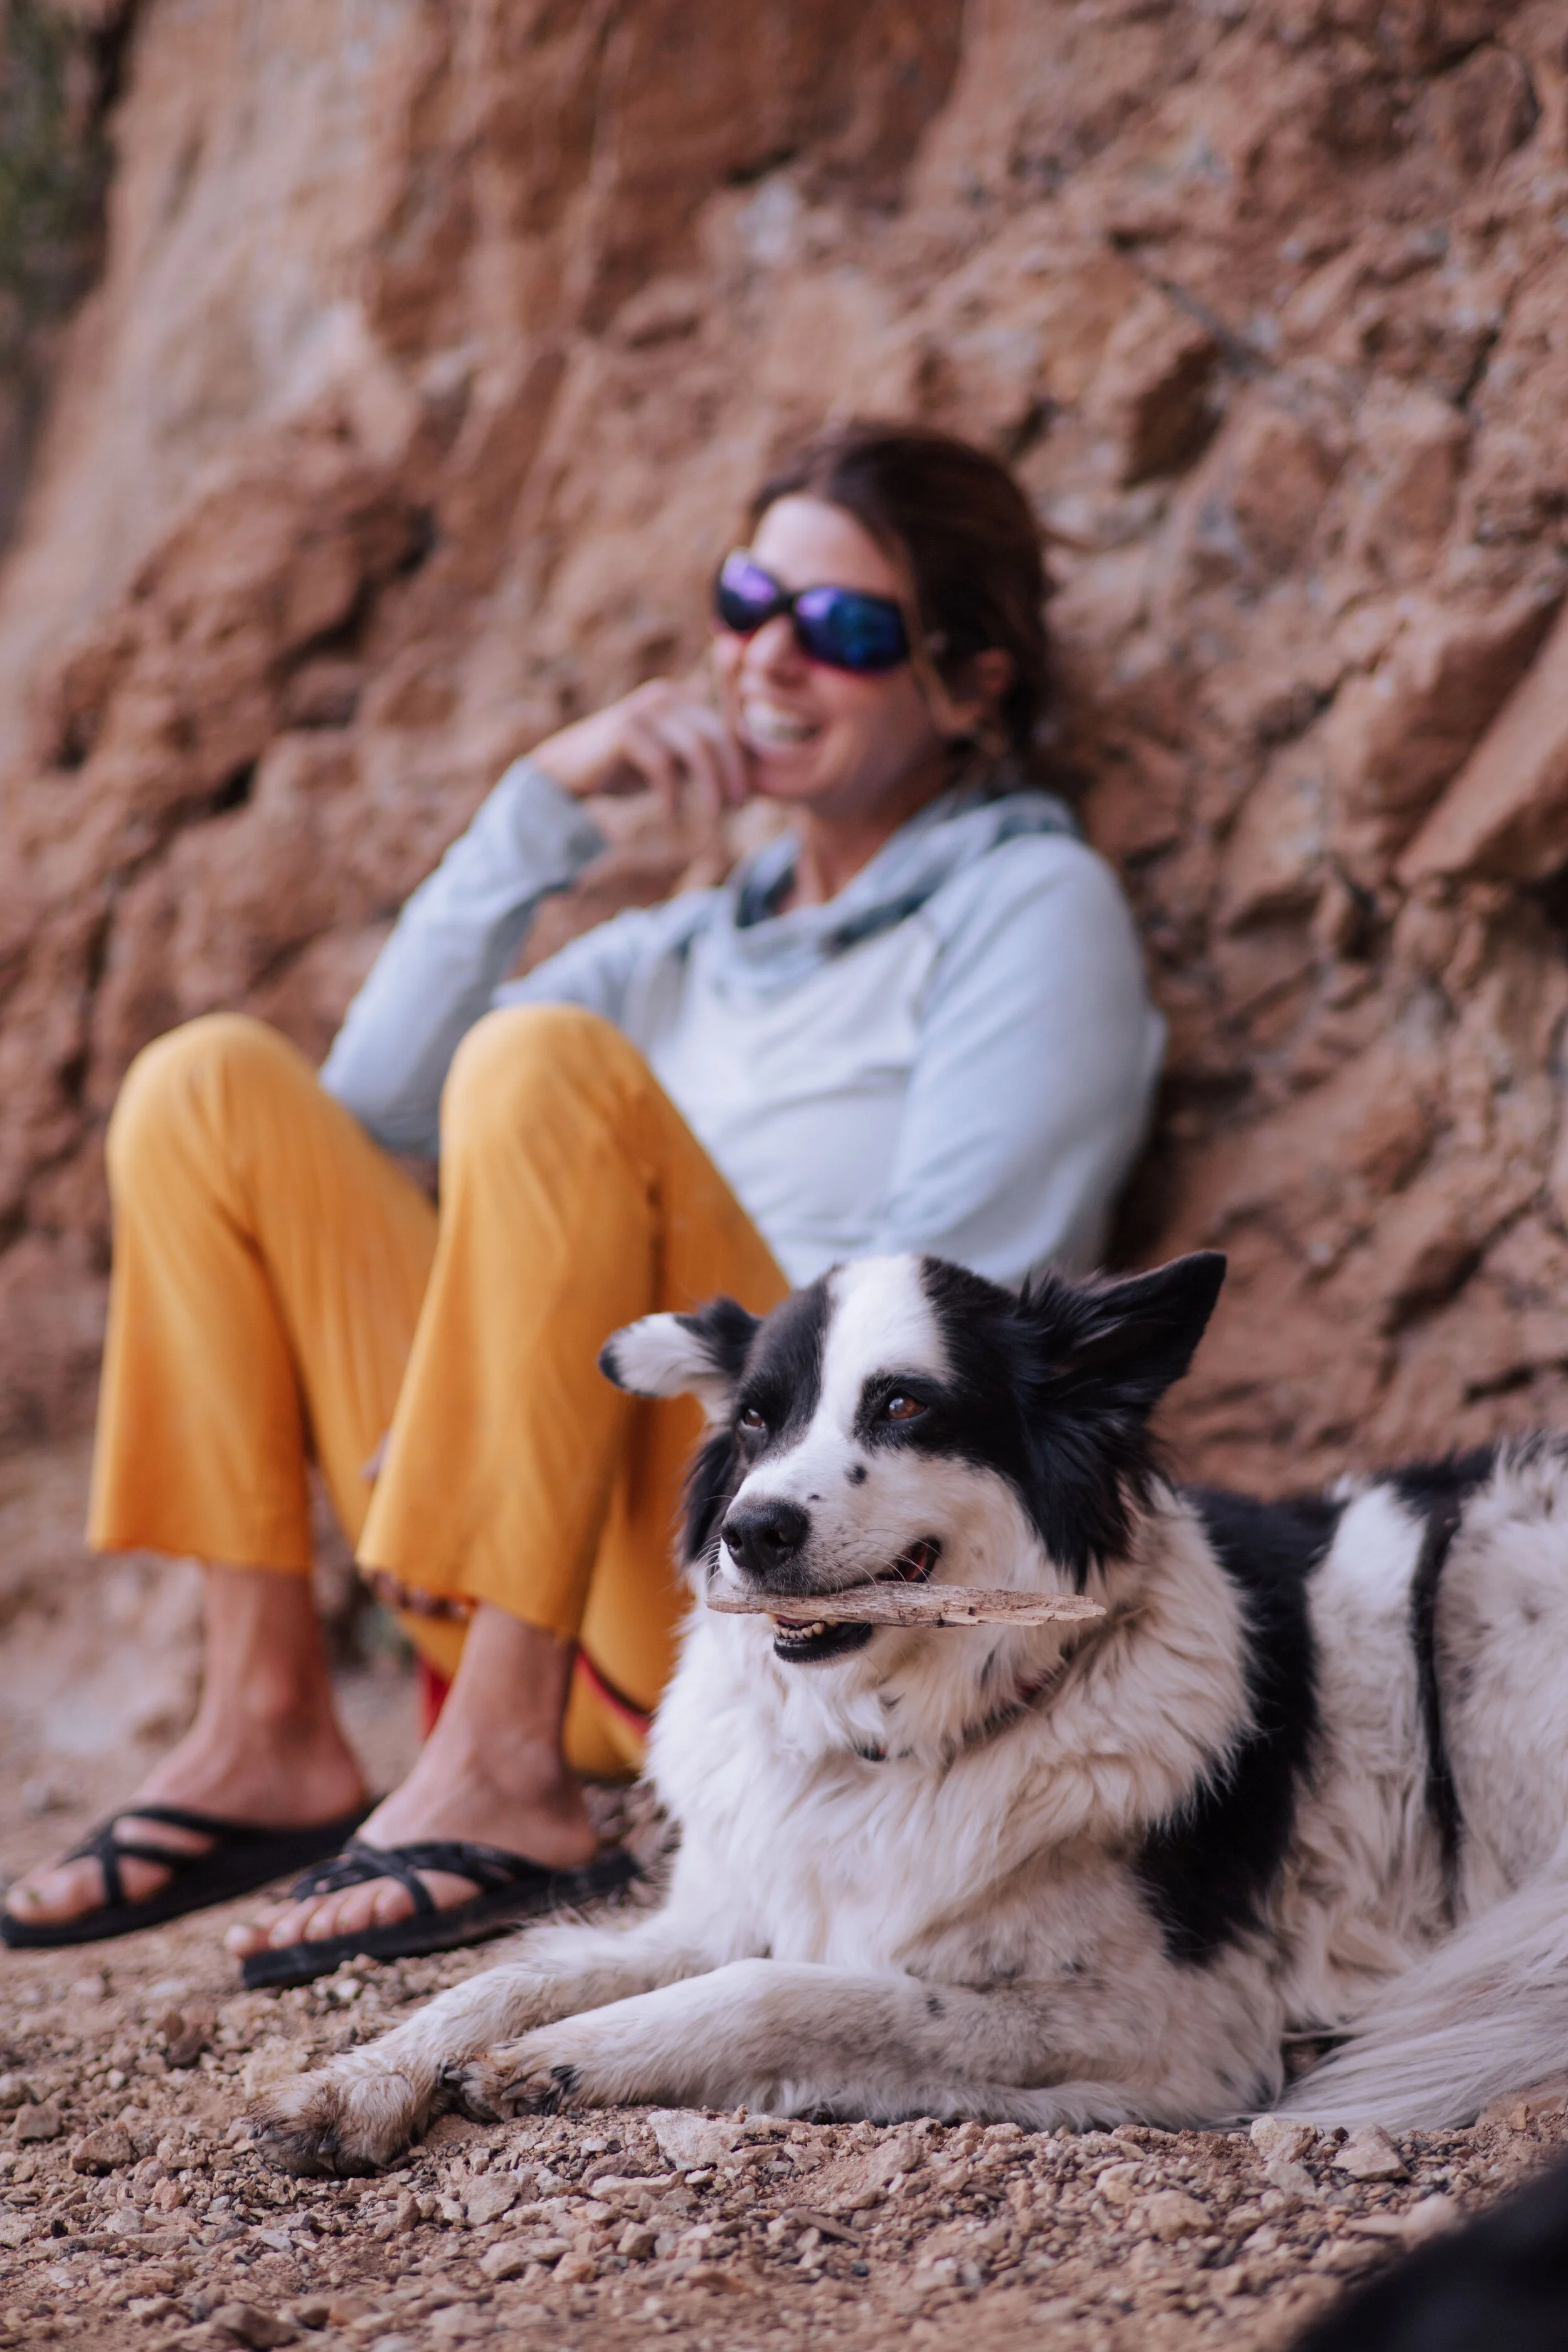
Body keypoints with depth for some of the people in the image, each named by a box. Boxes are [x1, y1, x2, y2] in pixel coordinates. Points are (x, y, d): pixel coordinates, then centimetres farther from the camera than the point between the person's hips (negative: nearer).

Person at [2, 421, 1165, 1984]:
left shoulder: (1031, 902, 6)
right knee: (213, 1079, -1)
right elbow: (369, 1111, 12)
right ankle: (267, 1738, -9)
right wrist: (542, 804, 7)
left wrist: (644, 1362, -18)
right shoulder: (694, 949, 24)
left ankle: (504, 1785, -30)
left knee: (545, 1063, -26)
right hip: (568, 1615, 6)